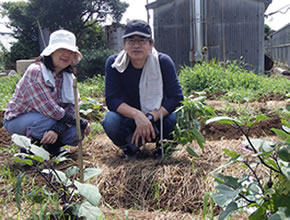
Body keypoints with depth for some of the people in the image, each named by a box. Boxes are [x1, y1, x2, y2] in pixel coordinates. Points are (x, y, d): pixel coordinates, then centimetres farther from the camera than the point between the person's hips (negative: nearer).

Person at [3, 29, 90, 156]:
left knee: (76, 133, -18)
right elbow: (50, 110, -31)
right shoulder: (35, 72, -25)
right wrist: (81, 122, -22)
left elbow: (71, 108, -12)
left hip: (45, 119, 6)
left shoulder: (68, 76, -3)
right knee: (51, 120, -35)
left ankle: (50, 146, 12)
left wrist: (57, 129, -32)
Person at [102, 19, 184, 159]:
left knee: (175, 118, -33)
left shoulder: (163, 62, -15)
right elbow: (112, 100, -19)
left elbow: (176, 98, -19)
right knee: (111, 121, -32)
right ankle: (130, 146, 1)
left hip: (158, 117, 0)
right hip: (128, 118, 1)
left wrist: (150, 117, -31)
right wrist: (137, 114, -37)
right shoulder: (114, 63, -14)